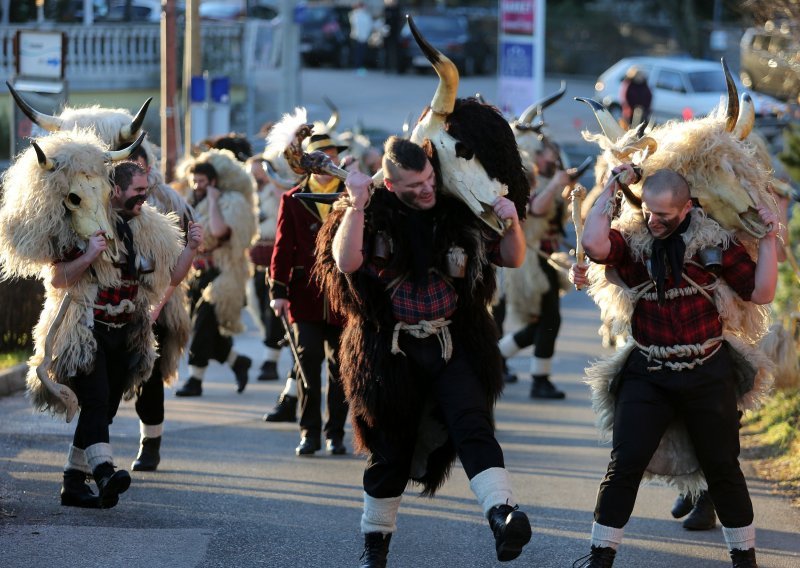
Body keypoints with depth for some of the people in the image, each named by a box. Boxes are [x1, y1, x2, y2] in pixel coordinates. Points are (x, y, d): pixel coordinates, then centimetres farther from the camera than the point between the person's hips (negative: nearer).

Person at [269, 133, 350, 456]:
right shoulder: (293, 200, 8)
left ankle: (335, 434, 12)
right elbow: (283, 247, 6)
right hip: (305, 295, 0)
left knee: (340, 368, 4)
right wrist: (278, 291, -1)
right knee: (308, 363, -5)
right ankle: (310, 433, 3)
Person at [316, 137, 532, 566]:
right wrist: (356, 205, -27)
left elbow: (512, 258, 8)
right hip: (392, 350, -1)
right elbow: (346, 261, -21)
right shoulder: (373, 215, -4)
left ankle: (502, 515, -38)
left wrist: (511, 224, -12)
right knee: (391, 447, 10)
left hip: (453, 346, 1)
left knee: (471, 425, -21)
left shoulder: (457, 211, 2)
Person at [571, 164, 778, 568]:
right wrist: (611, 190, -15)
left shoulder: (715, 242, -4)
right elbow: (593, 244, -25)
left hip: (708, 376, 0)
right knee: (625, 465, -4)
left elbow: (760, 294, -3)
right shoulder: (631, 239, -3)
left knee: (722, 467, 9)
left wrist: (768, 239, -10)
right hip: (647, 377, 0)